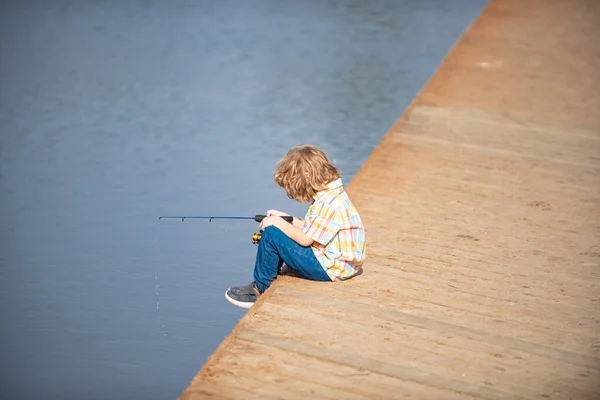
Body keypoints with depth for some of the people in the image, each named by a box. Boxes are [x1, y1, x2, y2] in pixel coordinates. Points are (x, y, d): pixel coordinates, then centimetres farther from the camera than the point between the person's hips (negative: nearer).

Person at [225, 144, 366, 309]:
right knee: (279, 230, 18)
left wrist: (278, 223, -10)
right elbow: (312, 228, 15)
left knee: (271, 234, -13)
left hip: (330, 268, -11)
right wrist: (286, 219, 10)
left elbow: (305, 238, -22)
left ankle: (259, 290, 4)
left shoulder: (327, 203, -24)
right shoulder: (331, 193, 8)